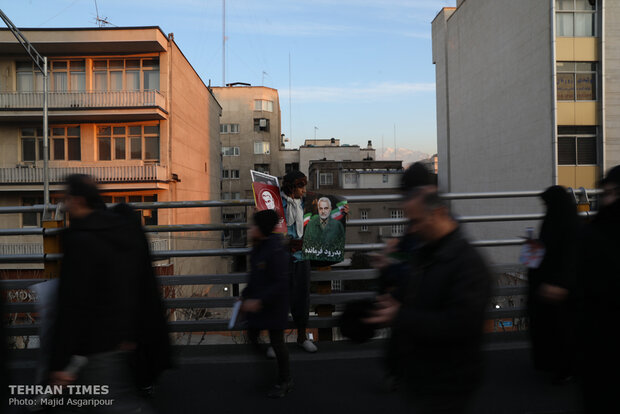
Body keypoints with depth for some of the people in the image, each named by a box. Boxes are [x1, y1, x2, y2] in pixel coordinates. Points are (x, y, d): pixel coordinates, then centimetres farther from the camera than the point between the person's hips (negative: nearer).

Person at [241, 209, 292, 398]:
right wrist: (246, 296, 13)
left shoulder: (276, 251, -24)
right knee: (252, 335, 15)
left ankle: (285, 382, 24)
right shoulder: (258, 248, 4)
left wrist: (260, 301, -27)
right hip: (257, 303, 9)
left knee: (276, 342, 3)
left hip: (274, 305, -8)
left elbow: (281, 283, -25)